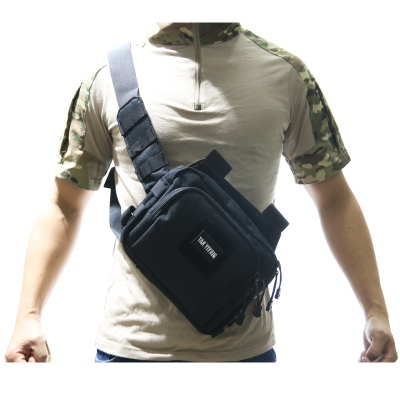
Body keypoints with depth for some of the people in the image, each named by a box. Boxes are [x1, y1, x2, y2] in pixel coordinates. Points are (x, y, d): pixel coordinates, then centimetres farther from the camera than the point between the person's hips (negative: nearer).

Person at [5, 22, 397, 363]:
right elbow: (64, 205, 6)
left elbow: (333, 198, 8)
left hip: (245, 345, 1)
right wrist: (29, 316, -2)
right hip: (132, 342, 0)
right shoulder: (108, 76, 1)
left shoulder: (286, 73, 3)